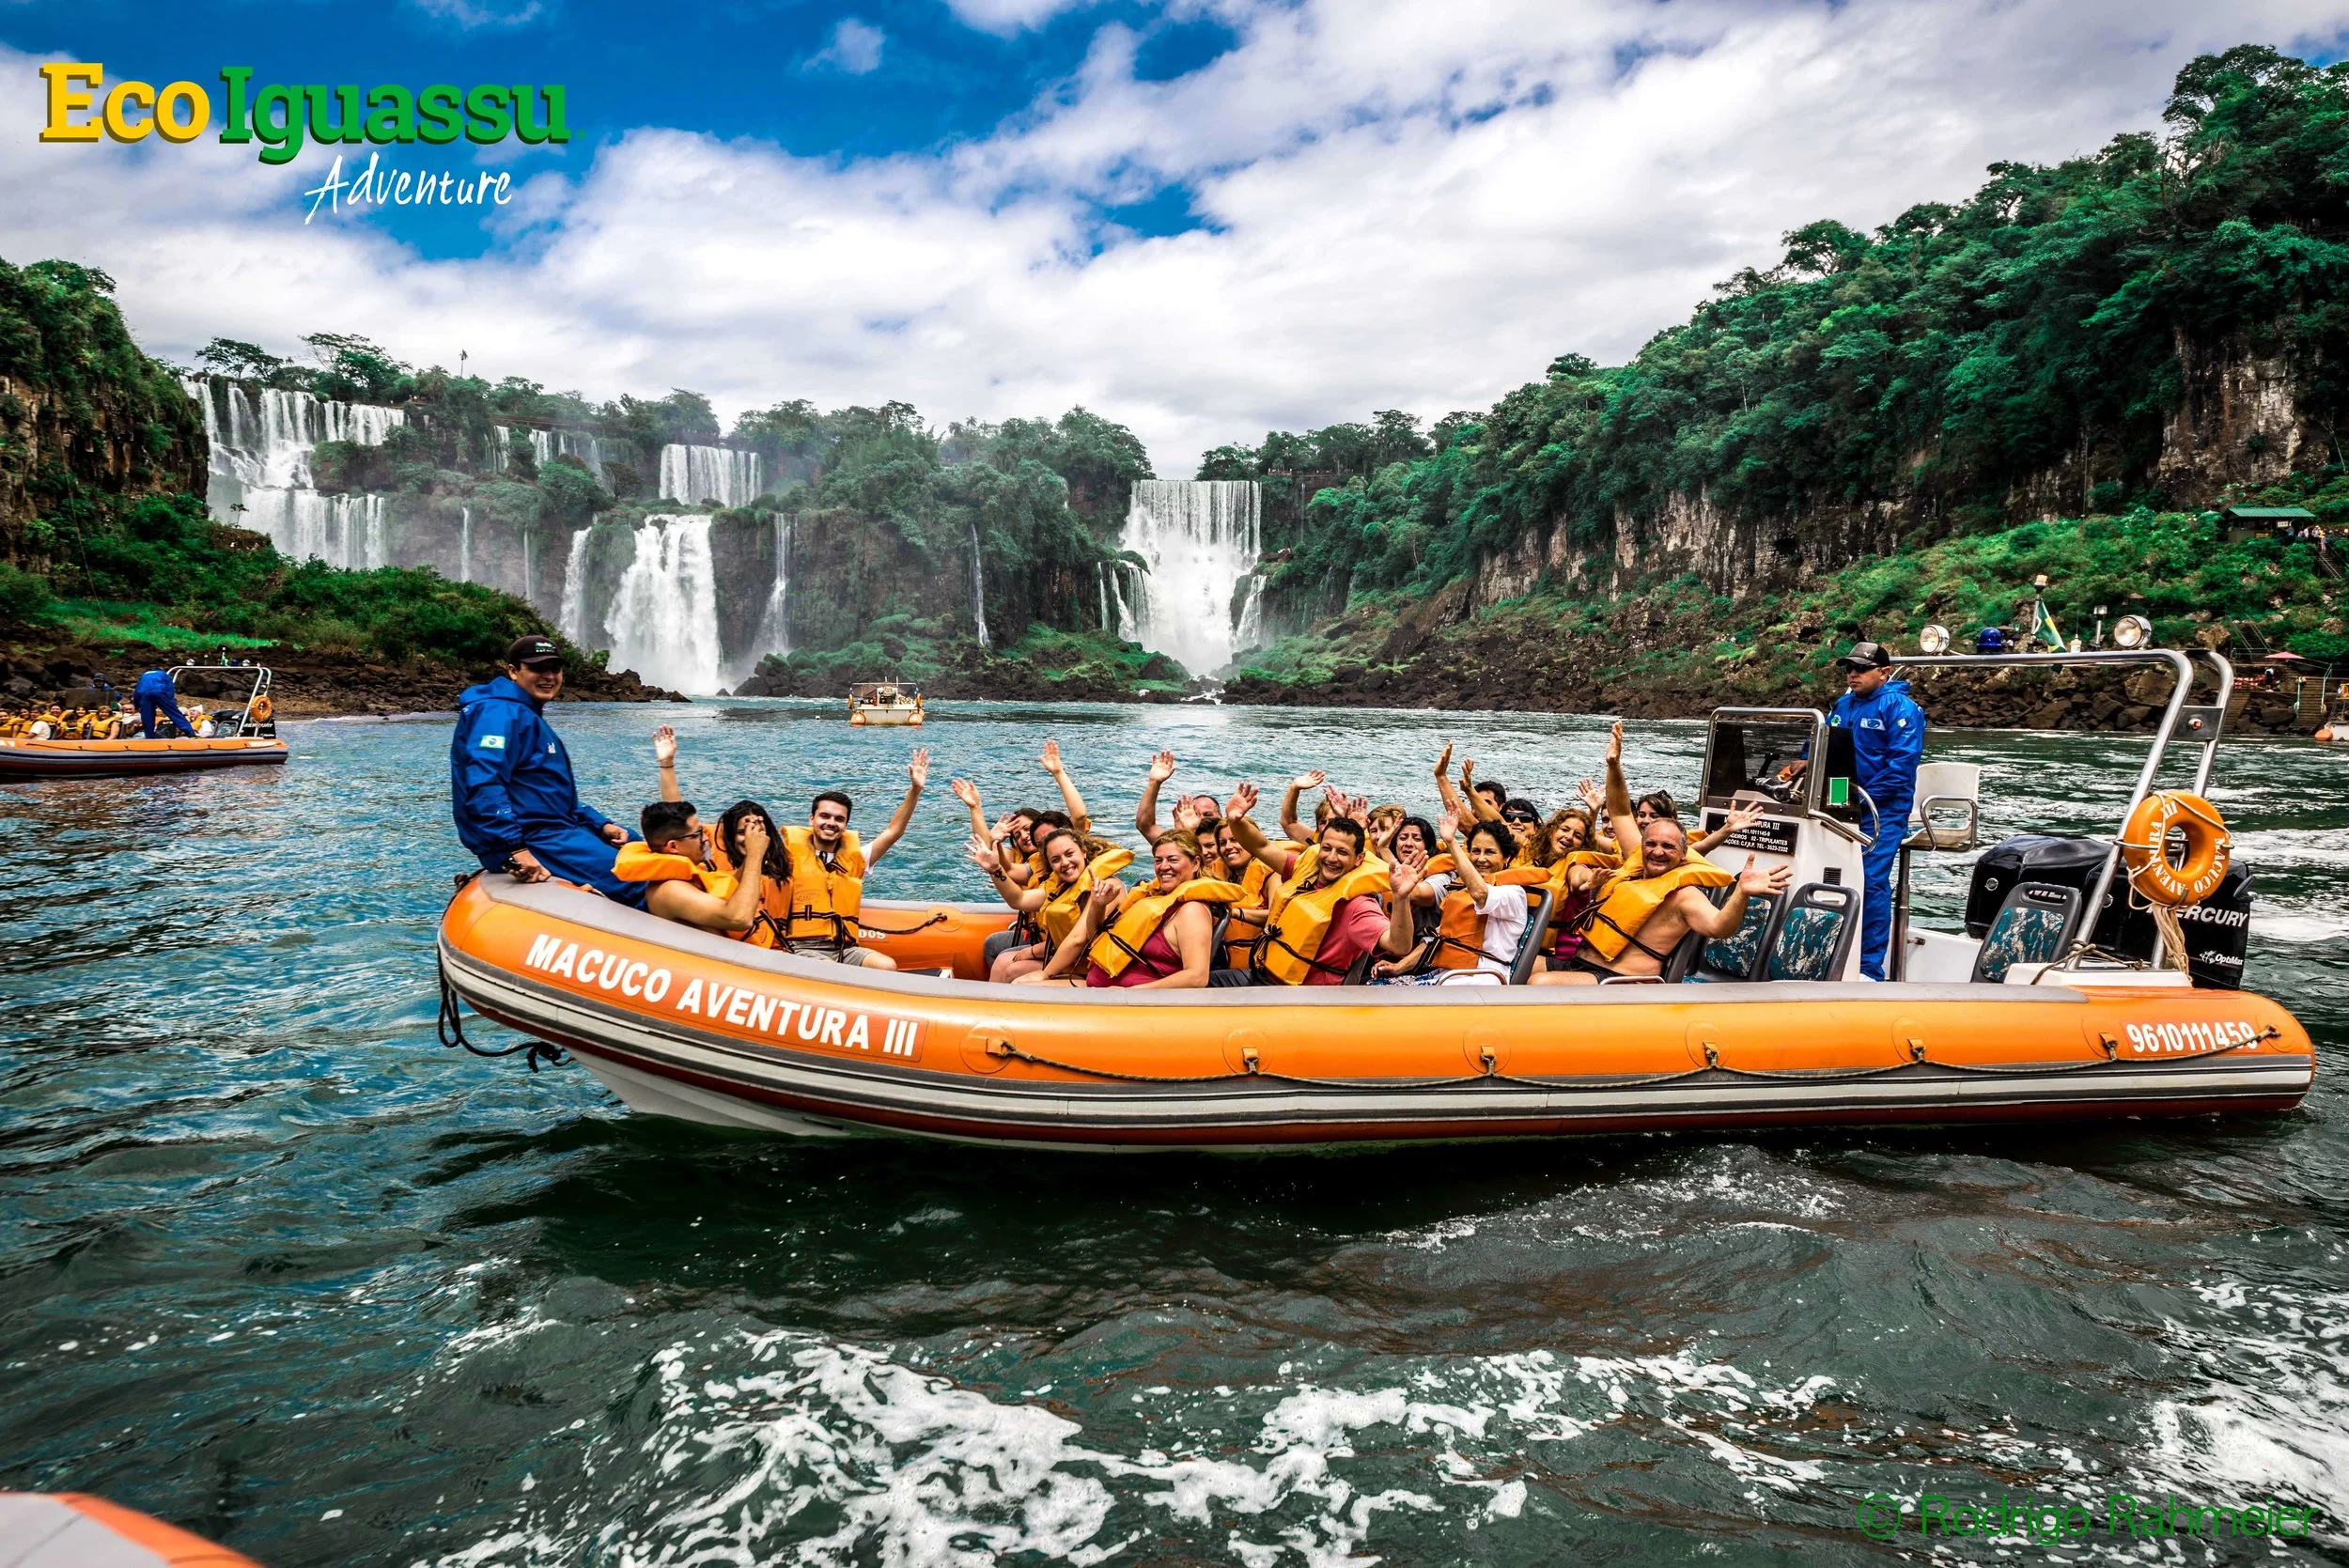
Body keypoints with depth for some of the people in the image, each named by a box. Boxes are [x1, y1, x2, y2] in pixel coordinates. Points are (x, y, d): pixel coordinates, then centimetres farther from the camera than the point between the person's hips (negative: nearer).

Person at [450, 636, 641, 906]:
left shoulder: (530, 717, 23)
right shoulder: (501, 713, -12)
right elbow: (483, 786, -27)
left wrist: (600, 824, 11)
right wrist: (514, 849, -34)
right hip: (529, 839, -12)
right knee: (637, 884, -20)